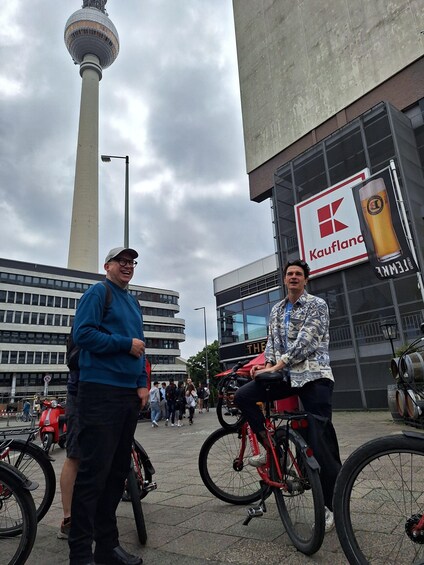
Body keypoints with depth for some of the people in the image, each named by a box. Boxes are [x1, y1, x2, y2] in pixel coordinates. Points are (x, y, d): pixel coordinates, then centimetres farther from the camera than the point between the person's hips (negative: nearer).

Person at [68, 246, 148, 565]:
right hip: (101, 391, -8)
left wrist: (143, 384, 10)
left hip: (130, 393, 8)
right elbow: (83, 333, -15)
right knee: (94, 470, -5)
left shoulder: (133, 302, 20)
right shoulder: (98, 292, -2)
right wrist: (126, 343, -14)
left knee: (118, 469, 12)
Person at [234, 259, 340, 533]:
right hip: (286, 375, 6)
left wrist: (277, 365, -19)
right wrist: (268, 364, -8)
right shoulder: (277, 310, 18)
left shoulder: (317, 305, -1)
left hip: (314, 375, -5)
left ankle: (335, 506, 11)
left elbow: (305, 340, -13)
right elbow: (272, 340, 13)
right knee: (243, 395, -11)